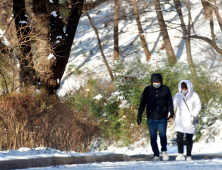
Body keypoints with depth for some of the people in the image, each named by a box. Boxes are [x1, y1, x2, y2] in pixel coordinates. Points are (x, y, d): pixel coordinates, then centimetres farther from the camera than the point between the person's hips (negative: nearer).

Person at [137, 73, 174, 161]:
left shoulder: (165, 89, 3)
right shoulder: (147, 90, 1)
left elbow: (169, 103, 11)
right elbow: (142, 104, 5)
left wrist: (171, 113, 3)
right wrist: (139, 115, 1)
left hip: (162, 118, -1)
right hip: (151, 118, 1)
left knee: (163, 135, -13)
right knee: (153, 137, -1)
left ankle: (164, 151, 11)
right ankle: (156, 155, 9)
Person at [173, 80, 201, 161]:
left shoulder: (194, 96, 2)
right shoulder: (177, 96, 4)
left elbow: (198, 106, 5)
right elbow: (173, 106, 0)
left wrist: (194, 115, -9)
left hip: (190, 120, 0)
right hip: (180, 120, 0)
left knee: (189, 138, 4)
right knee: (179, 136, -15)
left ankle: (189, 156, 12)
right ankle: (180, 154, -19)